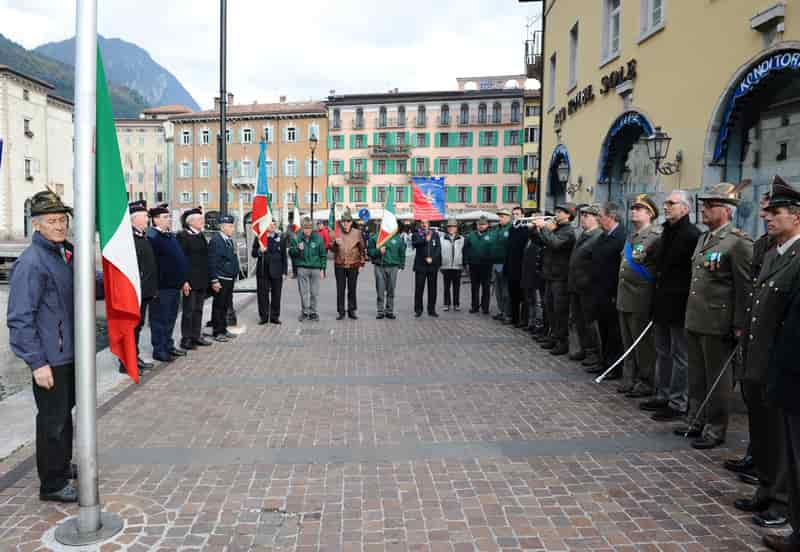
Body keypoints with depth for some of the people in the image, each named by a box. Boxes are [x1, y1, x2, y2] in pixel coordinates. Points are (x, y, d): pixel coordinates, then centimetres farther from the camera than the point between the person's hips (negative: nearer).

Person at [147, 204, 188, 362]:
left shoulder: (171, 236, 15)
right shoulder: (151, 237, -14)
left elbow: (180, 258, 20)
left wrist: (183, 280, 19)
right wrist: (154, 286, -21)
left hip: (175, 285, 9)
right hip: (162, 286, -9)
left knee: (170, 318, 18)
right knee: (160, 319, 1)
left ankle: (168, 346, 29)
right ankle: (159, 350, 10)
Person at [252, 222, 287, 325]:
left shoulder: (281, 238, 7)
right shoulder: (259, 238, 6)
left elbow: (284, 256, 8)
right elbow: (253, 253, 8)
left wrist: (284, 272, 3)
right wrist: (259, 251, -15)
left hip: (276, 272, 0)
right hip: (262, 271, 0)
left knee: (276, 294, 3)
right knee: (262, 294, 1)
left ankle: (274, 316, 12)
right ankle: (263, 316, 11)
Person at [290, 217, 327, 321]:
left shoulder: (318, 238, 1)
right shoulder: (297, 238, 1)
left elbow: (323, 255, 6)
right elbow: (291, 252, 6)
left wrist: (322, 269, 2)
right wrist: (297, 249, -15)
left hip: (315, 268, 0)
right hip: (302, 269, 0)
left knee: (314, 293, 6)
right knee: (304, 292, 1)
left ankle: (313, 312, 16)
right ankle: (305, 312, 9)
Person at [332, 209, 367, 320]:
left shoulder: (357, 233, 2)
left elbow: (362, 249, 7)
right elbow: (332, 249, 2)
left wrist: (362, 264, 3)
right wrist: (335, 243, -20)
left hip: (353, 266, 0)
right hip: (339, 265, 0)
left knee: (352, 289, 7)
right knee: (340, 289, 3)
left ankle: (352, 311, 18)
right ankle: (341, 312, 11)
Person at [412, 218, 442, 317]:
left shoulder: (435, 234, 11)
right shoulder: (416, 235, 6)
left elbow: (438, 248, 4)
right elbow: (415, 244, -14)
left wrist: (431, 258, -9)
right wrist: (425, 240, -28)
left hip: (433, 265, 2)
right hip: (420, 265, -2)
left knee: (432, 288, 5)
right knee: (419, 288, -3)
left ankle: (431, 310, 13)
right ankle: (418, 310, 5)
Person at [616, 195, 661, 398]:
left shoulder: (655, 235, -11)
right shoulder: (632, 235, 17)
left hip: (640, 299, -9)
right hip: (625, 296, 9)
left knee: (643, 343, 1)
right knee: (628, 342, 14)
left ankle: (645, 382, 11)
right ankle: (630, 379, 24)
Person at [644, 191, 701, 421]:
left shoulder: (692, 234, -15)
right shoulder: (666, 231, 12)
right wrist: (657, 297, 15)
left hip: (679, 305, -9)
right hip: (662, 303, 9)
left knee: (680, 355, 2)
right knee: (662, 352, 16)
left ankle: (678, 403, 10)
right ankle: (662, 396, 28)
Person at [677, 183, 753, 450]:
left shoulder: (739, 242, -13)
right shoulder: (703, 238, 14)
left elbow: (746, 288, -14)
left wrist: (739, 326, -15)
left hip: (718, 324, -8)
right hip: (695, 319, 8)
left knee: (717, 378, 4)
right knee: (696, 376, 17)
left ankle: (715, 430, 16)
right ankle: (695, 421, 30)